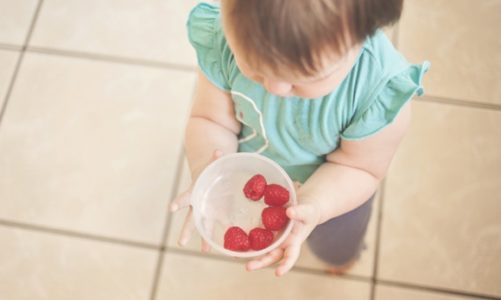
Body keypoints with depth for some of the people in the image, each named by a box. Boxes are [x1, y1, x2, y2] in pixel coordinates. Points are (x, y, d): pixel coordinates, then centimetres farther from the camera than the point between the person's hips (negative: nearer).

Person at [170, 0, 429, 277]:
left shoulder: (381, 88, -41)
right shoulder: (221, 42, -35)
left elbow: (358, 166, -25)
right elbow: (211, 120, -22)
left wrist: (311, 205, -44)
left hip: (333, 187, 0)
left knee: (337, 253, 33)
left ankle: (342, 255, 71)